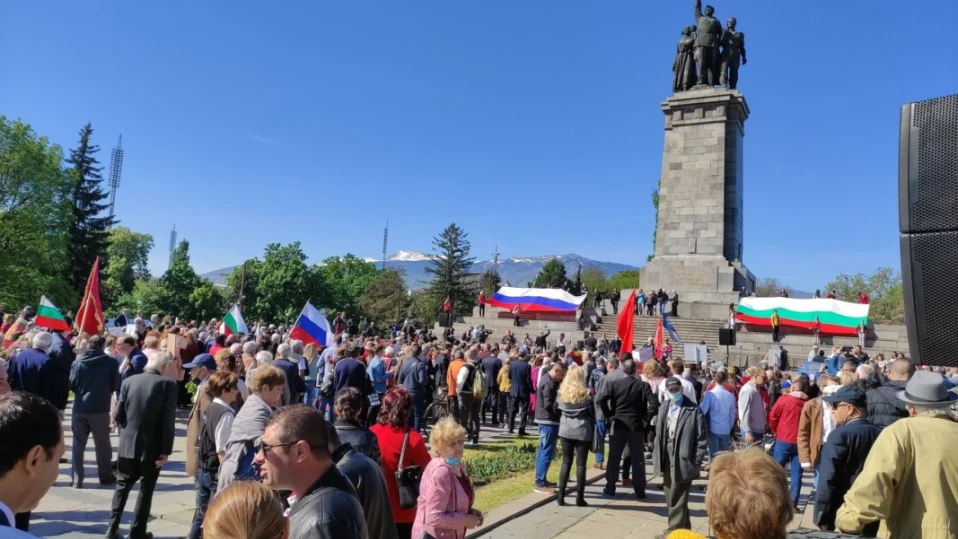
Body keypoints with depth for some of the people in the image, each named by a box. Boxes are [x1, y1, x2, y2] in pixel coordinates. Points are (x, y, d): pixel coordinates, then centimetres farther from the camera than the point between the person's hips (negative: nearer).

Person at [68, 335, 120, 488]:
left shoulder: (78, 362, -1)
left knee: (78, 444, 10)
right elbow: (116, 385, 2)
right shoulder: (111, 363, -4)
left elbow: (71, 384, 1)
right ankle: (106, 476, 21)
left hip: (80, 408, 2)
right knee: (102, 444, 11)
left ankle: (76, 479, 8)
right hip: (100, 409, -1)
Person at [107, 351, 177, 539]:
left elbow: (117, 415, 0)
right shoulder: (168, 384, -10)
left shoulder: (128, 381, 1)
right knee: (146, 489, 11)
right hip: (152, 446, -3)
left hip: (127, 444, 3)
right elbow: (169, 420, -14)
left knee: (122, 485, 21)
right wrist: (166, 450, -8)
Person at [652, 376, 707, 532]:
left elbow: (702, 439, -9)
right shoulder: (663, 409, 9)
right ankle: (684, 529, 34)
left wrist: (695, 463, -12)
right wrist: (657, 458, 7)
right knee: (671, 500, 17)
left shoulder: (694, 410, -10)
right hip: (666, 460, 7)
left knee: (677, 501, 0)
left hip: (682, 462, -6)